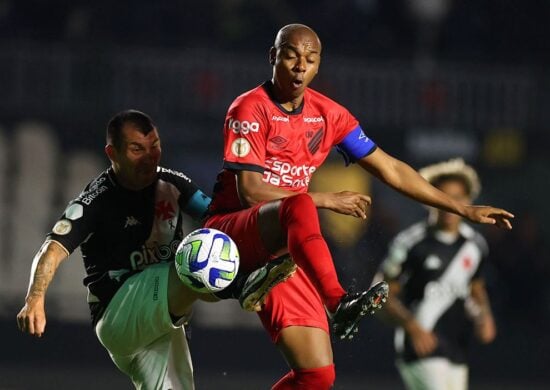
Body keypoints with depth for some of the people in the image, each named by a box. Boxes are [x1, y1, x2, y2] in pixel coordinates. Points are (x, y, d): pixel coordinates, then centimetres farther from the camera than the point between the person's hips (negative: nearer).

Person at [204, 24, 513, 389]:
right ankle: (339, 304, -52)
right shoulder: (249, 109, -8)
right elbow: (251, 191, -17)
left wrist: (465, 209, 13)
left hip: (283, 247, 6)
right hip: (231, 231, -6)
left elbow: (390, 169, 14)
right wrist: (326, 200, -19)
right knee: (300, 207, -39)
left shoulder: (328, 114, 8)